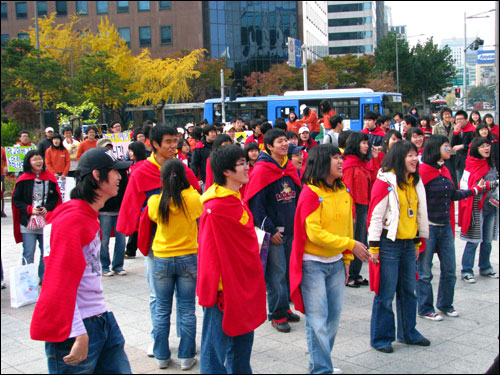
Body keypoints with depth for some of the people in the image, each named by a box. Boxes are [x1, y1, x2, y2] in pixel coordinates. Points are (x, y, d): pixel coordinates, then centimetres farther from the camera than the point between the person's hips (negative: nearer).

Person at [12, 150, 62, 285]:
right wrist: (30, 209, -12)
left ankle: (44, 278, 19)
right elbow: (16, 200, 1)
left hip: (47, 222, 2)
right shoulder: (23, 179, -2)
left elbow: (56, 198, 8)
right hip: (28, 222, -2)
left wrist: (47, 208, -9)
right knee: (28, 253, -3)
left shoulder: (50, 178, 3)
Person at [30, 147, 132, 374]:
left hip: (101, 320, 9)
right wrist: (79, 334, -25)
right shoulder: (71, 220, -17)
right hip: (76, 330, -9)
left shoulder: (89, 216, 15)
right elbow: (61, 282, -22)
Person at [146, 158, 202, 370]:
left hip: (161, 260, 1)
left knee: (162, 310, 12)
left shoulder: (155, 202, -11)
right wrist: (188, 188, 15)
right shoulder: (192, 199, -13)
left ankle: (162, 356, 19)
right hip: (188, 259, -1)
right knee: (186, 309, 7)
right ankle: (186, 357, 12)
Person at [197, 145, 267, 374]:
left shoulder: (236, 200, 8)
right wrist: (214, 289, -18)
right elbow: (210, 252, -19)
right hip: (225, 287, -9)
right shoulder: (215, 207, -20)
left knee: (243, 337, 19)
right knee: (217, 341, 3)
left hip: (244, 284, 9)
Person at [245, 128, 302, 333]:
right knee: (276, 272, -3)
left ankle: (284, 308, 25)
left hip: (291, 230, 7)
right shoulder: (262, 170, -11)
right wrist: (270, 230, -15)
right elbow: (255, 203, -14)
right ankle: (277, 314, 8)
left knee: (289, 269, 12)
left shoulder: (290, 168, 10)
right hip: (273, 232, -7)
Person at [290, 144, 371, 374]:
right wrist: (350, 245, -19)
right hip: (313, 264, -7)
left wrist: (346, 260, 12)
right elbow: (314, 233, -19)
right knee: (318, 320, -3)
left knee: (334, 317, 11)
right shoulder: (310, 193, -14)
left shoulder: (343, 192, 7)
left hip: (336, 263, 7)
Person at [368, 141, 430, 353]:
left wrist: (418, 241, 19)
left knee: (409, 290, 15)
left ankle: (408, 333, 30)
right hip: (389, 243, -7)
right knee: (386, 294, -1)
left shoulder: (415, 182, 11)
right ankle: (381, 338, 11)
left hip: (408, 243, 7)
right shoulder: (385, 182, -12)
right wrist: (374, 247, -14)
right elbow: (375, 215, -13)